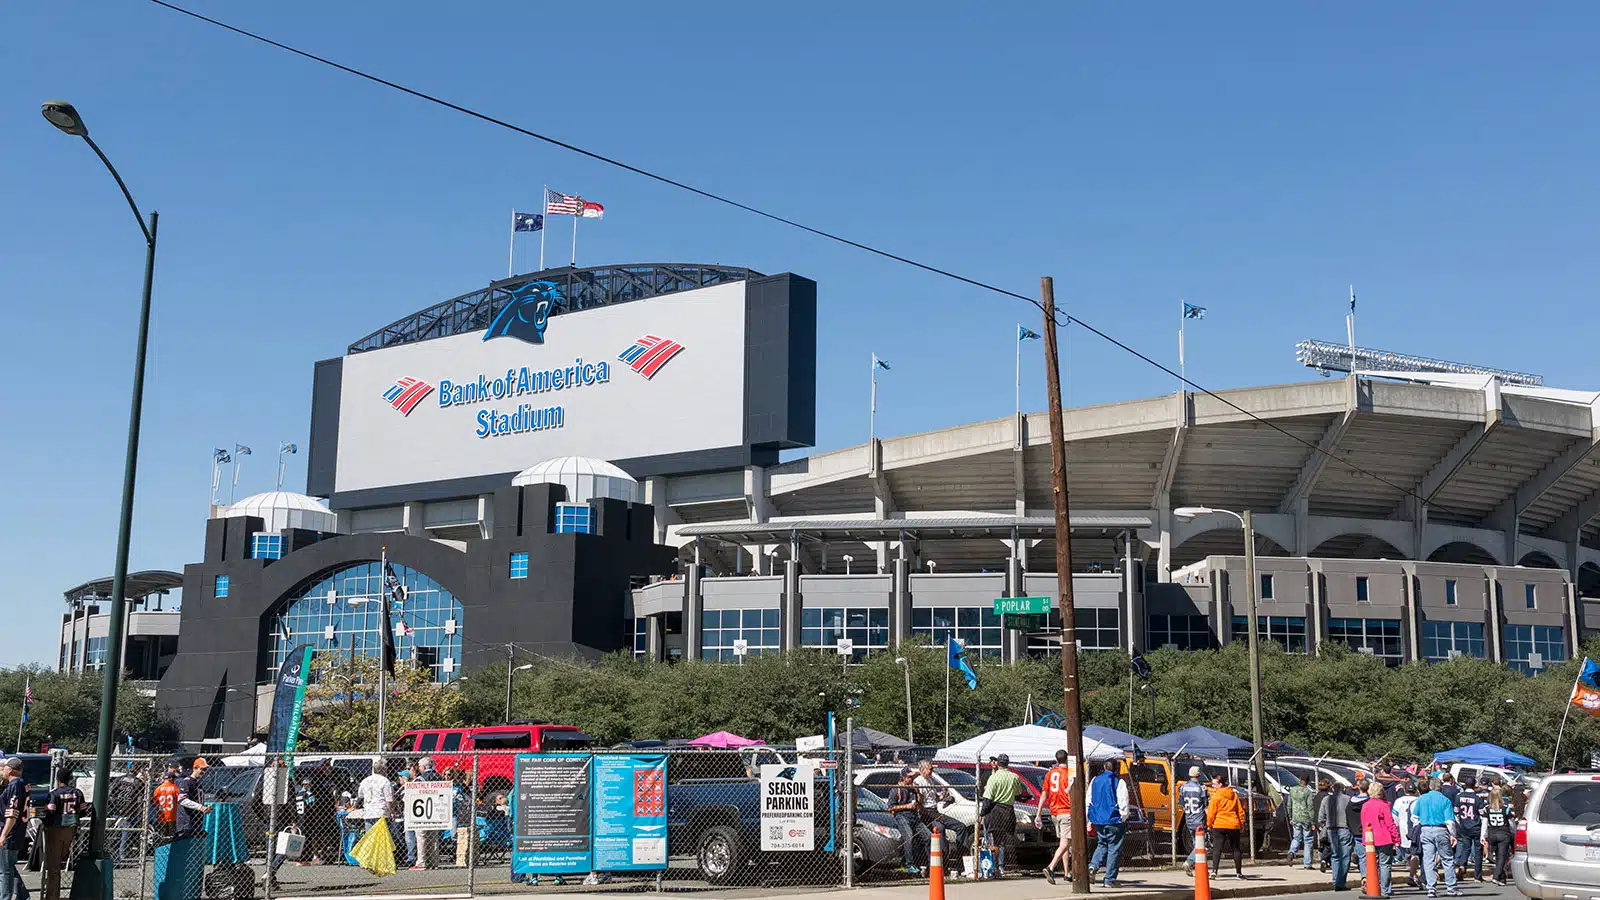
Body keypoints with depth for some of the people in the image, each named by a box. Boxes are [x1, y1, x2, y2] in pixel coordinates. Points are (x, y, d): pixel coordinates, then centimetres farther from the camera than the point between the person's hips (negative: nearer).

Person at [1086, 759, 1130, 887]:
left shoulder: (1094, 781, 7)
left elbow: (1089, 801, 11)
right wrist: (1123, 819, 1)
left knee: (1102, 845, 19)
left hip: (1098, 820, 5)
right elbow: (1123, 804, -12)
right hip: (1114, 821, -5)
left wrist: (1089, 821, 16)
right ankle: (1110, 879, 5)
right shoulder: (1119, 783, -9)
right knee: (1114, 848, 4)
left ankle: (1093, 866, -5)